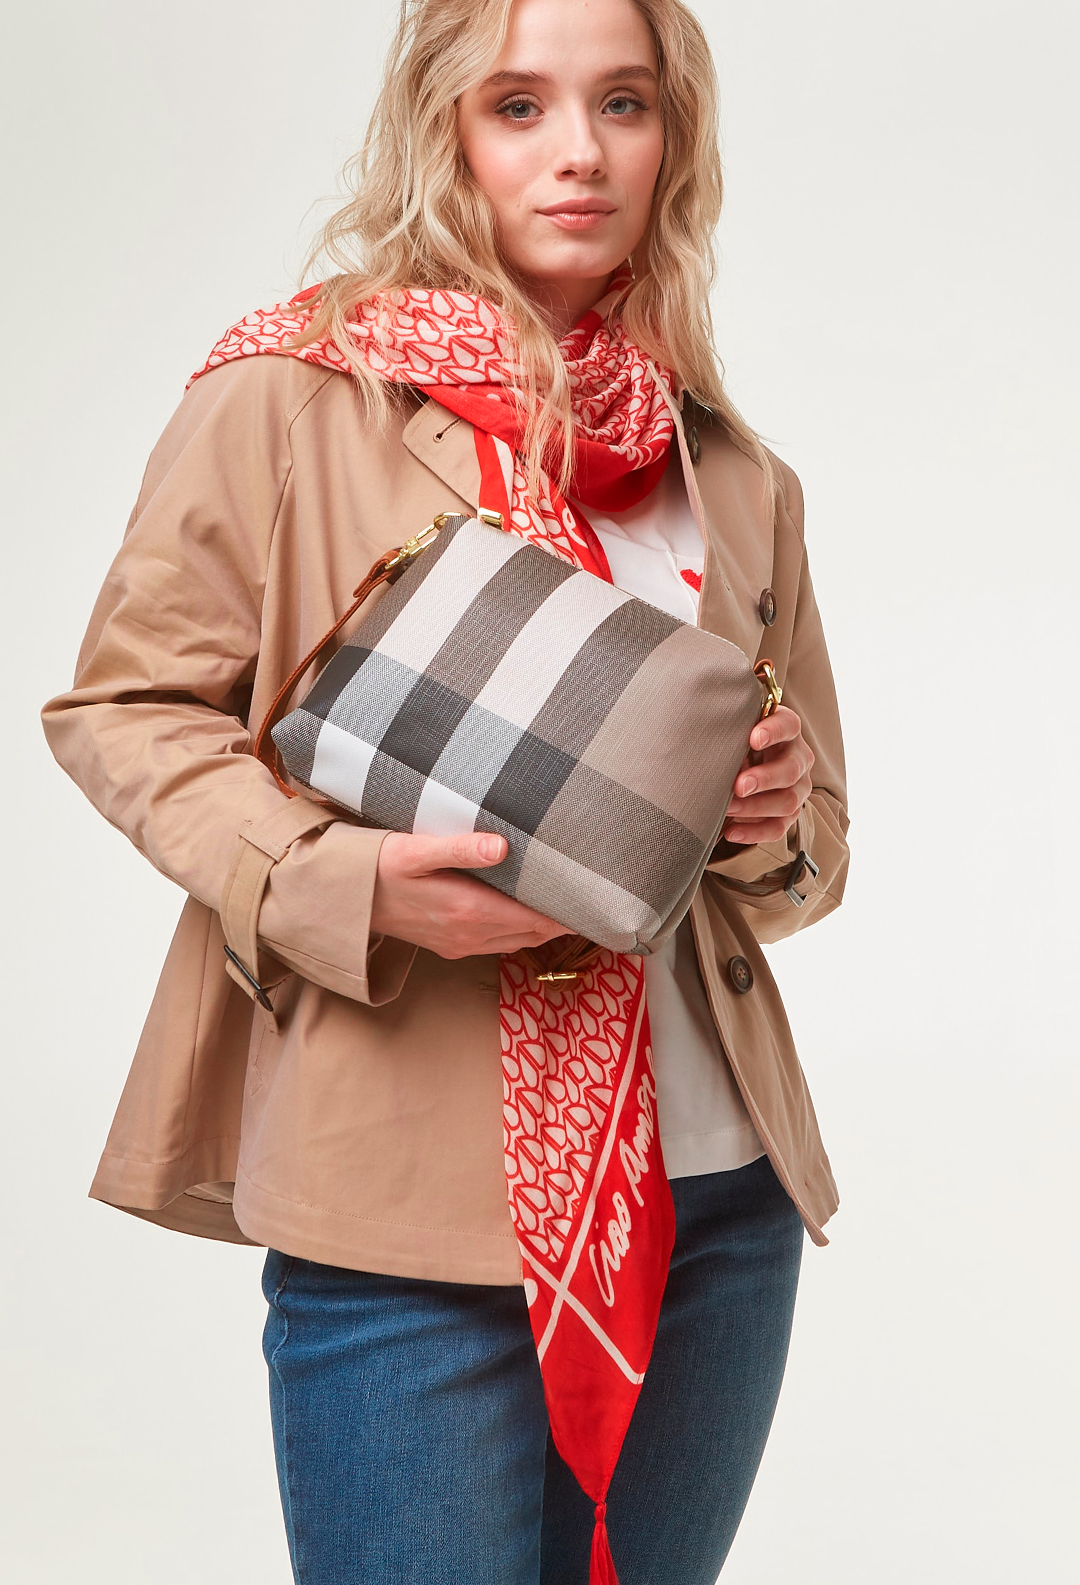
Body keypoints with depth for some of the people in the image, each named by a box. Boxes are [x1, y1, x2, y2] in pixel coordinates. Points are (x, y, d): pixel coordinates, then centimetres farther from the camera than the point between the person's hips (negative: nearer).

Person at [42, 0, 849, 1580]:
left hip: (723, 1203, 5)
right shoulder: (291, 396, -3)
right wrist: (334, 879, -18)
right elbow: (119, 708, -1)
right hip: (409, 1214, -5)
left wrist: (776, 825, -3)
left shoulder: (734, 479, 12)